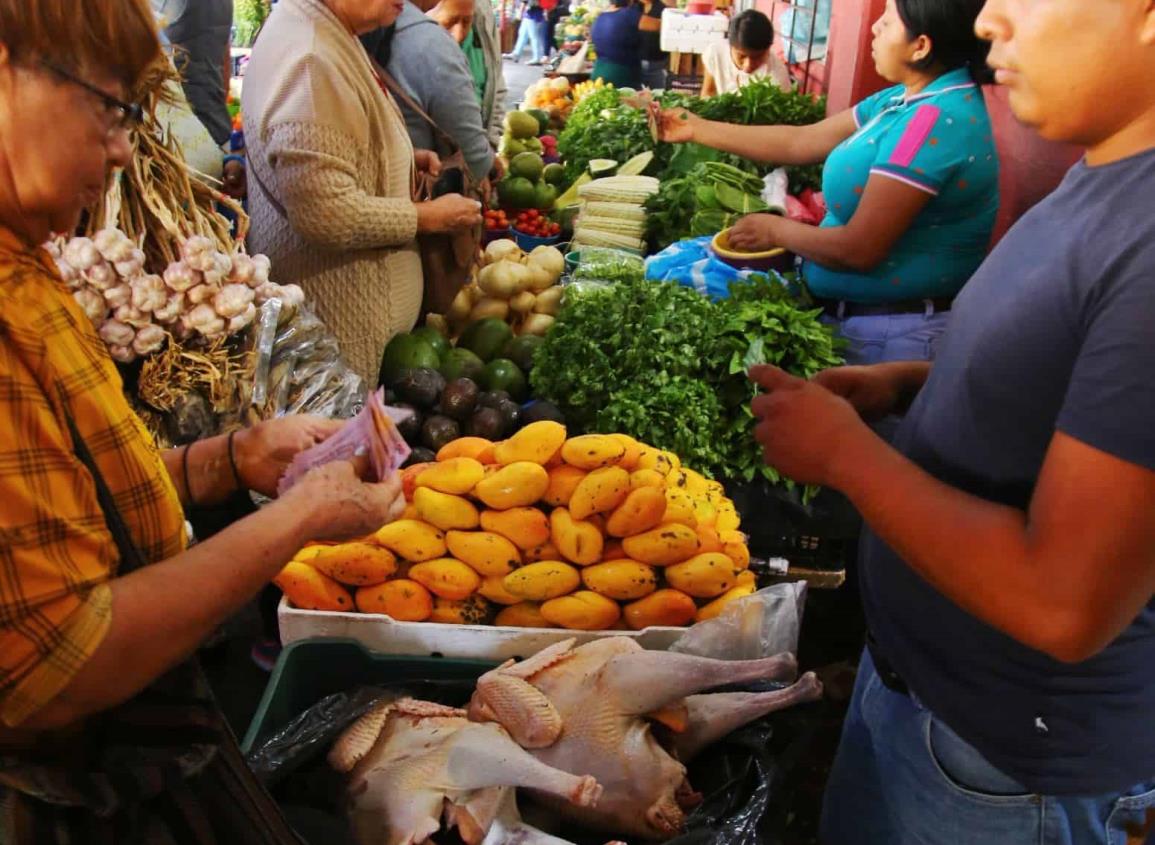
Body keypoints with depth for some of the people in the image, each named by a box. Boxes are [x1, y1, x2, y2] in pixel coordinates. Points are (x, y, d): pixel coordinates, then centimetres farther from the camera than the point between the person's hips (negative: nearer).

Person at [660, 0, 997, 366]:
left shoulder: (934, 120, -24)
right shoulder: (907, 100, 4)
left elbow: (859, 249, -25)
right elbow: (802, 141, 8)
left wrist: (775, 230, -9)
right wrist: (697, 129, 7)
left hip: (891, 333, -8)